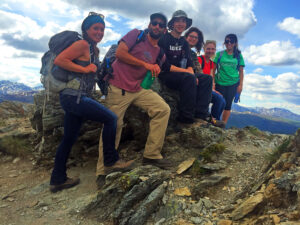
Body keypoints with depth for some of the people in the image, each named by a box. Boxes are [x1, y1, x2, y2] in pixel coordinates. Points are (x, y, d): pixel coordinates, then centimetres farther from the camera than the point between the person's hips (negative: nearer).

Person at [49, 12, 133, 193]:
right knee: (111, 118, -10)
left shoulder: (94, 49, 17)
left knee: (69, 139, 13)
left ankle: (57, 180, 24)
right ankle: (111, 160, 3)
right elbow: (59, 60, -17)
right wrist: (85, 69, -16)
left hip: (76, 98, 10)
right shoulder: (82, 44, -8)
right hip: (73, 96, -9)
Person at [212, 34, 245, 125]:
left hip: (233, 83, 1)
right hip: (220, 83, 0)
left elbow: (241, 71, 8)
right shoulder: (219, 54, 6)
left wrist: (240, 85, 0)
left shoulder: (238, 56, 8)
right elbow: (214, 69, 4)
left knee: (228, 104, 0)